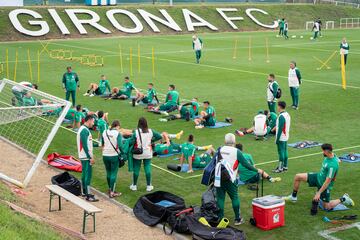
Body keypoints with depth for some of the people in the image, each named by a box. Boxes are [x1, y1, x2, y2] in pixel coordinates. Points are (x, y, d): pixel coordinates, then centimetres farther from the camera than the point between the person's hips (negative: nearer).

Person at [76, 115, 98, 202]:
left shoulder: (83, 129, 14)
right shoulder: (85, 130, -17)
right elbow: (85, 145, -21)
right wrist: (90, 157, -19)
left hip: (84, 156, 10)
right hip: (86, 156, -10)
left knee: (85, 174, 17)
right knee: (88, 175, -8)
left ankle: (84, 191, 27)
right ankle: (88, 195, -7)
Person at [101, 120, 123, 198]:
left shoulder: (104, 132, 3)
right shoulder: (118, 134, -10)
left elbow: (102, 144, 10)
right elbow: (120, 145, -19)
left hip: (105, 156, 5)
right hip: (114, 156, -5)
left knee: (108, 173, 17)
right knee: (114, 174, 2)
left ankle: (110, 189, 31)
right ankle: (112, 192, 2)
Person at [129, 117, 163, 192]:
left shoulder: (136, 132, -16)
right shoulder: (150, 131, -6)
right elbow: (159, 136, 0)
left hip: (137, 154, -2)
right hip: (148, 154, 2)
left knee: (136, 169, 10)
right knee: (148, 168, 9)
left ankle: (134, 185, 22)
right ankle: (149, 186, 14)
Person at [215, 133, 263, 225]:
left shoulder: (220, 150, 6)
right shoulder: (236, 152, -5)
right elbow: (245, 164, -6)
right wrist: (257, 170, 5)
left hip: (218, 178, 3)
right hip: (230, 179, -3)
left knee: (220, 198, 8)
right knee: (235, 198, 9)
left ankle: (220, 218, 10)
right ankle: (238, 219, 14)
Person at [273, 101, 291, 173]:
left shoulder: (281, 116, -20)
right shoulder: (287, 114, 9)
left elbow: (280, 128, -21)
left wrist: (277, 138, -16)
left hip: (281, 138, -9)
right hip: (286, 137, 9)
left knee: (281, 152, -4)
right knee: (285, 151, 13)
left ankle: (280, 168, -1)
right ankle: (285, 166, 19)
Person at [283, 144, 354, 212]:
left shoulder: (332, 165, -35)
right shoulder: (331, 155, -11)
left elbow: (328, 181, -31)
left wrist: (319, 193, -28)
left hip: (324, 185, -8)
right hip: (318, 176, 8)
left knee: (327, 207, 3)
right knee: (297, 177, -1)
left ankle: (343, 199, 22)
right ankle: (293, 197, 19)